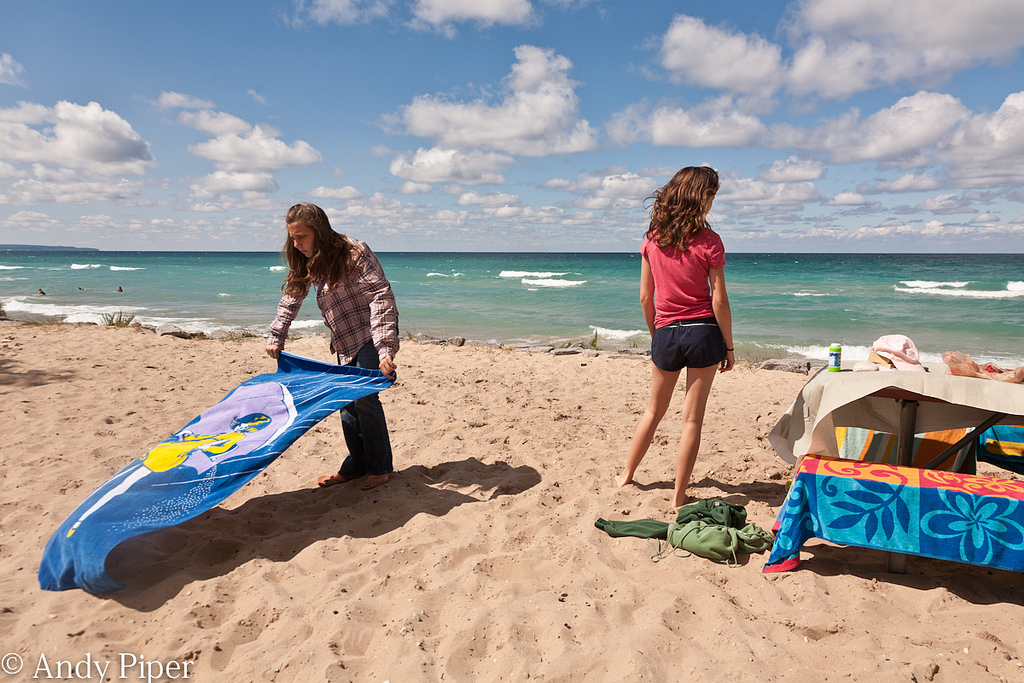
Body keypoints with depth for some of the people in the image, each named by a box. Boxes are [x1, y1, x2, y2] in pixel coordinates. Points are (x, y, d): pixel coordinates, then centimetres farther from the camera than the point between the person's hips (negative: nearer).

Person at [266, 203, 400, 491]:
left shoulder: (353, 252, -22)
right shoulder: (307, 261, 2)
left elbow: (381, 297, -28)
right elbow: (291, 299, 15)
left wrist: (386, 349, -36)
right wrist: (276, 337, 7)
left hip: (371, 335, -8)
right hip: (345, 340, 8)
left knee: (364, 397, -10)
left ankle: (382, 469, 5)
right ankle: (356, 465, 21)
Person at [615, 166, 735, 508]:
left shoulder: (653, 239, 0)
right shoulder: (709, 241, -10)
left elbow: (645, 297, 4)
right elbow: (719, 301, -9)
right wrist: (728, 346, 0)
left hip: (666, 334, 3)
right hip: (703, 332, -3)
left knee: (654, 411, 21)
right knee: (692, 418, 7)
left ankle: (626, 475, 32)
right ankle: (679, 494, 14)